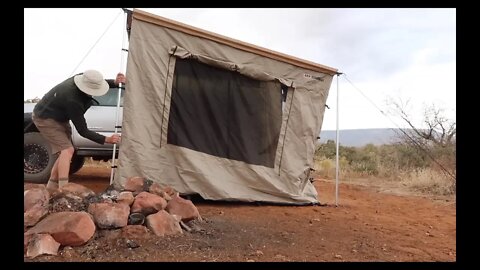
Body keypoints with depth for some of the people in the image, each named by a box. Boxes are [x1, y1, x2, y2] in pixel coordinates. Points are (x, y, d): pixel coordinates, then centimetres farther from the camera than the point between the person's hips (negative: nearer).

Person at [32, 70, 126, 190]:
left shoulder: (83, 78, -19)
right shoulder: (73, 100, -39)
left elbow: (102, 83, 4)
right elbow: (83, 131, -31)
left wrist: (115, 82, -18)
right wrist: (106, 139, -37)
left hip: (59, 117, 9)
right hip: (45, 118, -9)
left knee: (66, 151, 12)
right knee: (67, 150, -22)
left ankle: (52, 185, 24)